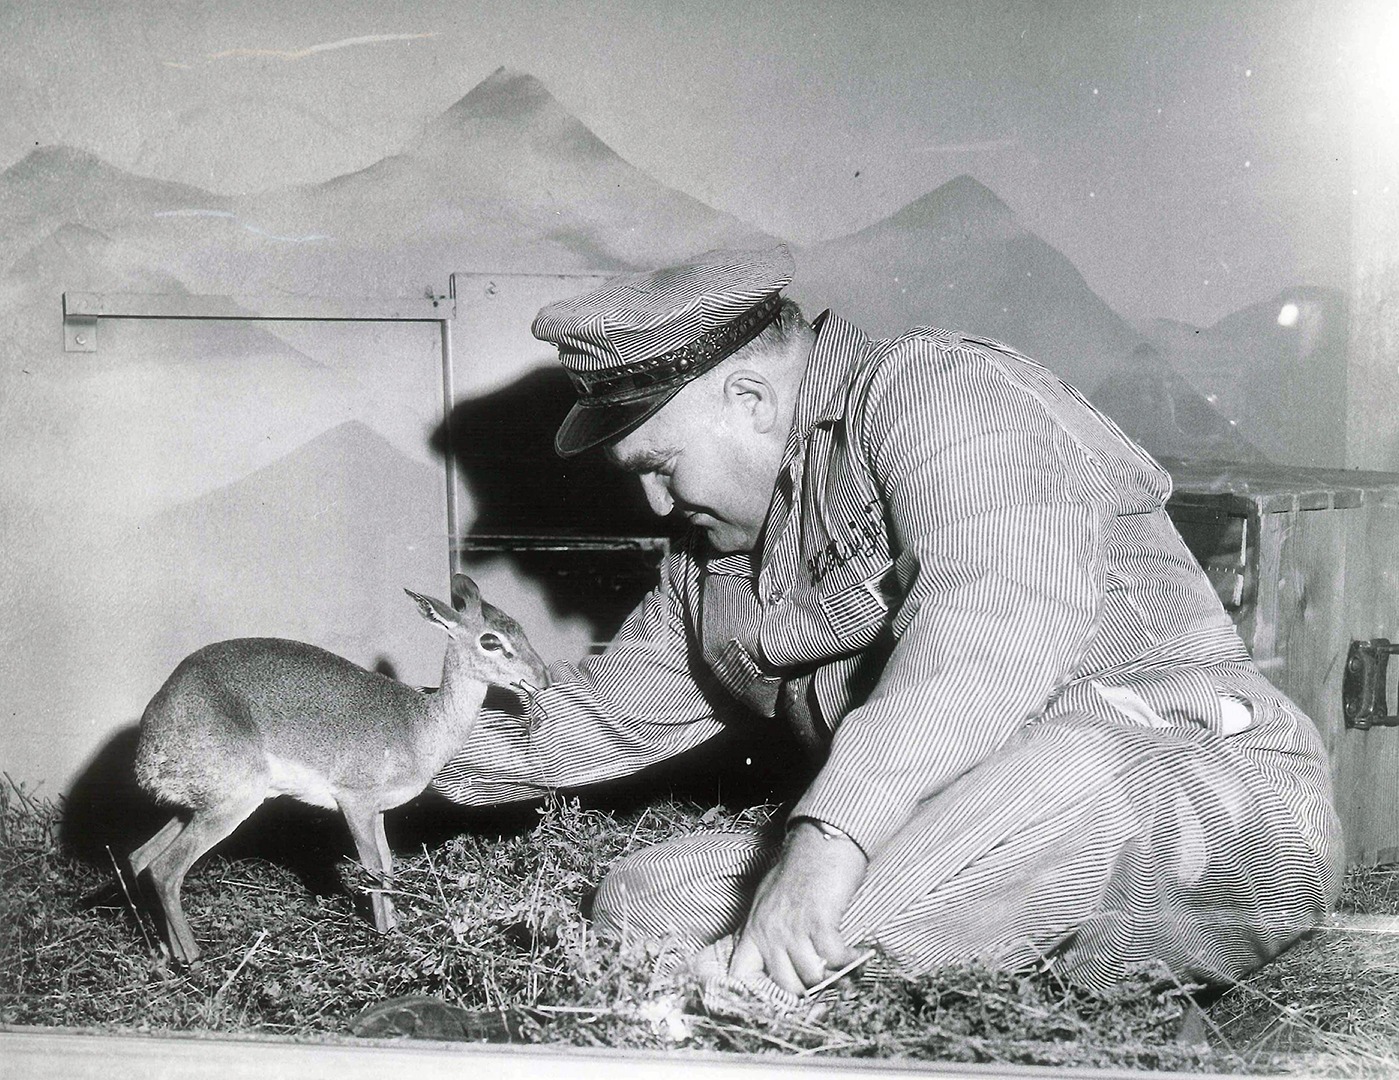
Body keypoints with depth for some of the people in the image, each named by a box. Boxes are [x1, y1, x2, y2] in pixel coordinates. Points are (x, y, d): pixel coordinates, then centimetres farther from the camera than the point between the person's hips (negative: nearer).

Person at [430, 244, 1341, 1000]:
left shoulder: (935, 387, -10)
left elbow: (1002, 605, -30)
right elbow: (607, 711, 27)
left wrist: (832, 828, -39)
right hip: (983, 863, 8)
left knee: (1068, 765, -43)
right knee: (641, 897, -5)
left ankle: (745, 985, -30)